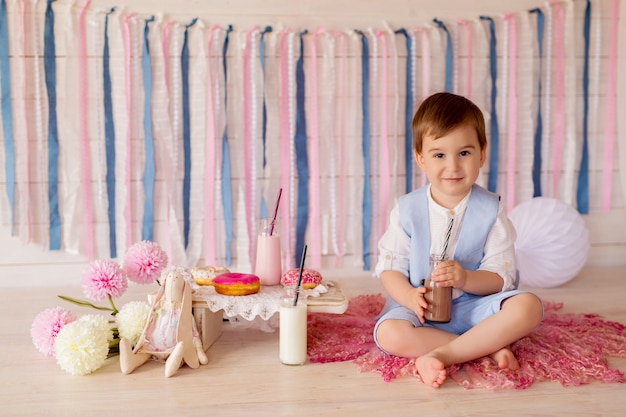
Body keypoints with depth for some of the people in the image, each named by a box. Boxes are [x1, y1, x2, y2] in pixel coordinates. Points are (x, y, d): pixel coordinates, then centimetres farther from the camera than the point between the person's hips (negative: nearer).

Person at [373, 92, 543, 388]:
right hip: (421, 308, 0)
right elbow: (389, 267, -2)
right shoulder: (407, 209, -1)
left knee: (528, 306, -27)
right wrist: (409, 295, -23)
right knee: (389, 334, -31)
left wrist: (465, 279, -27)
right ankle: (489, 346, -21)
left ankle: (441, 355, -28)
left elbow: (501, 277, -7)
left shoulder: (490, 210, -3)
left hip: (474, 304, 0)